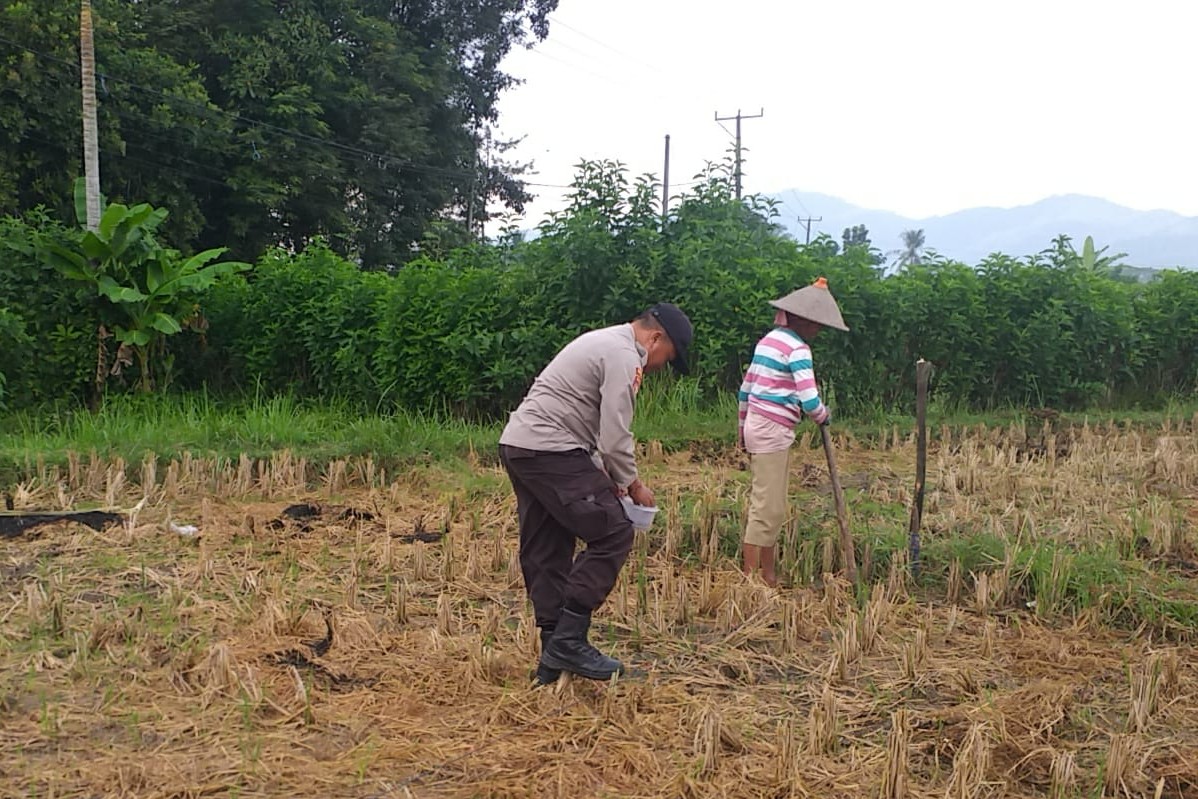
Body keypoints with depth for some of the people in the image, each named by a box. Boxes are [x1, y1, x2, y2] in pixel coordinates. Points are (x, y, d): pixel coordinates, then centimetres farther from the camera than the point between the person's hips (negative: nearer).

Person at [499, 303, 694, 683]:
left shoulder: (604, 343, 23)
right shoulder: (625, 357, -10)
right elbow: (615, 436, -14)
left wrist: (605, 475, 21)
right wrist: (632, 484, 2)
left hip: (516, 444, 11)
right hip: (549, 450, -11)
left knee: (545, 553, 12)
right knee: (612, 534, -7)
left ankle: (554, 658, 16)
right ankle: (568, 641, -7)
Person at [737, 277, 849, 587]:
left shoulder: (768, 339, 14)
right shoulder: (797, 348, -13)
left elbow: (745, 389, 18)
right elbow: (809, 401, -20)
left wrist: (742, 427, 25)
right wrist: (823, 416, 1)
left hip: (756, 425, 9)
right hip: (773, 432, -9)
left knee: (767, 504, 14)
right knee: (768, 508, -6)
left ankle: (768, 576, 20)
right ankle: (751, 579, -4)